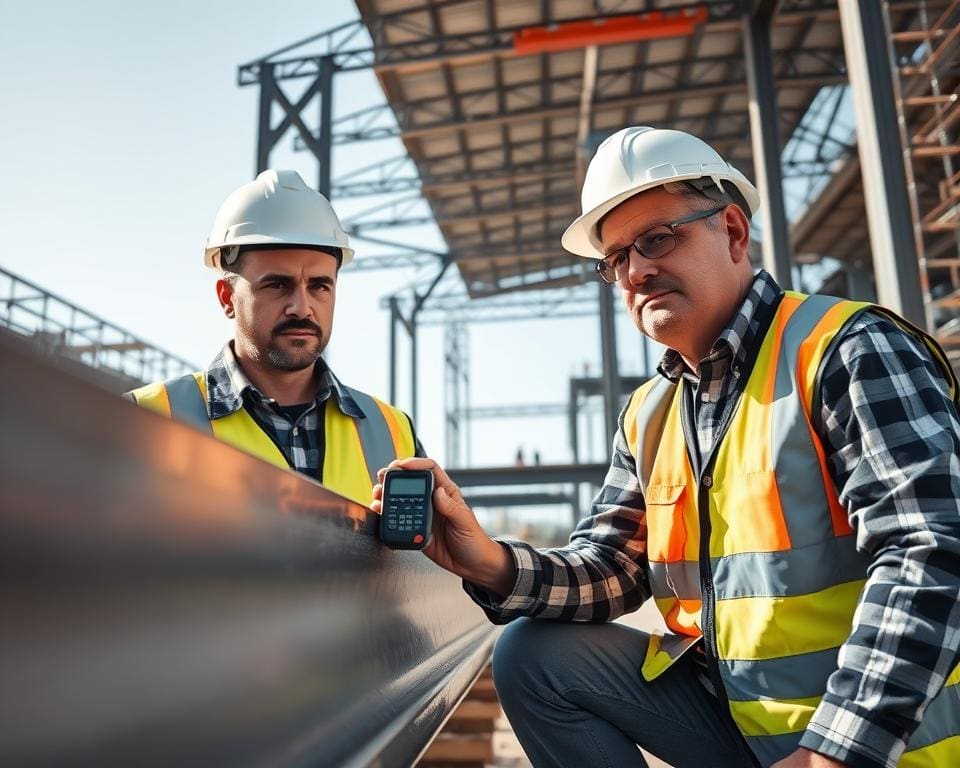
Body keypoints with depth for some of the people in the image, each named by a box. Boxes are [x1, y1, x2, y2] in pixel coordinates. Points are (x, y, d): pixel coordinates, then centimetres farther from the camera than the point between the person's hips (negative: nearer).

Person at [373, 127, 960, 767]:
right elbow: (609, 569, 4)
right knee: (532, 655, -2)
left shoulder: (848, 349, -14)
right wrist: (493, 565, -15)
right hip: (731, 708, 6)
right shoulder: (647, 417, 7)